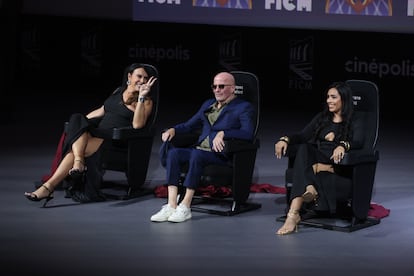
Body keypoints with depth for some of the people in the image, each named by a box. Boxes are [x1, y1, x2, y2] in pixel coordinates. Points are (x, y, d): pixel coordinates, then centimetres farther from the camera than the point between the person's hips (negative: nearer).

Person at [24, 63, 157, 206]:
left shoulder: (146, 101, 3)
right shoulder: (118, 92, 21)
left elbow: (137, 124, -14)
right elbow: (102, 111, 29)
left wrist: (141, 97, -18)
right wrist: (82, 120, 20)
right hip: (97, 132, 6)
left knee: (74, 149, -27)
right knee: (77, 119, -24)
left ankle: (49, 187, -31)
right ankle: (78, 163, -41)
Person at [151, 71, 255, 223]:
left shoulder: (243, 107, 2)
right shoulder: (208, 104, 24)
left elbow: (248, 132, -14)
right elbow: (189, 125, 28)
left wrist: (223, 133, -26)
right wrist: (173, 129, 7)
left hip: (222, 154, -6)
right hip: (200, 149, 6)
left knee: (196, 154, -36)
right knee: (173, 152, -23)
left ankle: (185, 207, -33)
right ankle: (171, 206, -30)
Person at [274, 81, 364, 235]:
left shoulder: (354, 123, 11)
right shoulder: (322, 118, 24)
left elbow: (358, 142, -10)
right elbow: (303, 136, 12)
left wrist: (343, 146, -33)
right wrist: (285, 139, -9)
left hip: (336, 164, -3)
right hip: (315, 158, 3)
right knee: (303, 148, -32)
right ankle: (309, 188, -58)